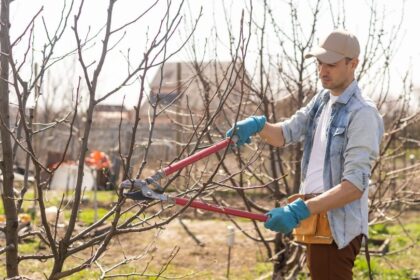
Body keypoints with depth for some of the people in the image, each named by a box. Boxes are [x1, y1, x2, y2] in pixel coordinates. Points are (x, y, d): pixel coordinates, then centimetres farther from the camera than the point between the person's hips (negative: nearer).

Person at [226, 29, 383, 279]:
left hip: (338, 228, -9)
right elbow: (285, 134, 10)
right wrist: (258, 125, -13)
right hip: (317, 216, 9)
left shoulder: (362, 113, -17)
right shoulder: (321, 101, 11)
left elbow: (355, 185, -24)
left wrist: (300, 210, -33)